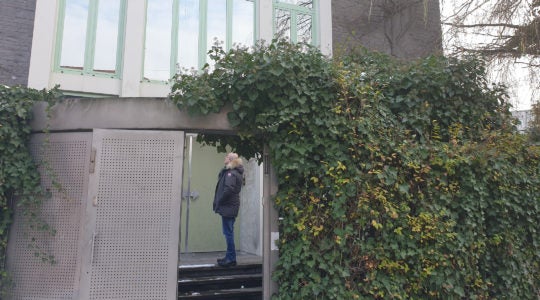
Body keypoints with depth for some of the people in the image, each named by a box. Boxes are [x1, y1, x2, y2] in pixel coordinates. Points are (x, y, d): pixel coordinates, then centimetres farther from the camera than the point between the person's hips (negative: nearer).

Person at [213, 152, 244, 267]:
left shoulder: (231, 173, -15)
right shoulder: (236, 172, 16)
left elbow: (228, 189, -24)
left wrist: (218, 202, -15)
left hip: (228, 207, -10)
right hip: (231, 207, 10)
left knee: (228, 232, -4)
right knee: (229, 232, 16)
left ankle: (231, 258, 4)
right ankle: (230, 257, 26)